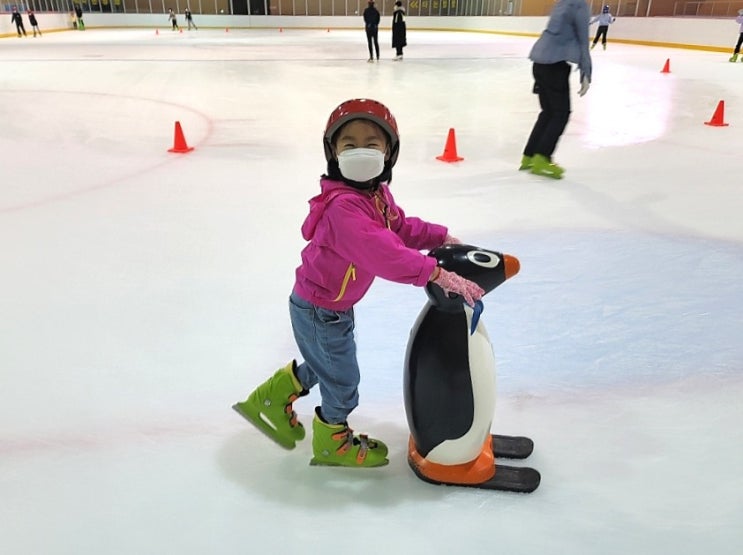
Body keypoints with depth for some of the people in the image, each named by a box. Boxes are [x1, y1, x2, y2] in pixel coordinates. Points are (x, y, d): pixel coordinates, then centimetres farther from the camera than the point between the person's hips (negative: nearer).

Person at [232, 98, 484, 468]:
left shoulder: (377, 193, -2)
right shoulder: (343, 205, -34)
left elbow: (401, 227, 10)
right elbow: (383, 254, -45)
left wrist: (440, 237, 1)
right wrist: (437, 274, -46)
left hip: (334, 304, 9)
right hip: (319, 310, -9)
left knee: (324, 364, 27)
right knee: (343, 379, 9)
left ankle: (271, 401, 47)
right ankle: (332, 442, 36)